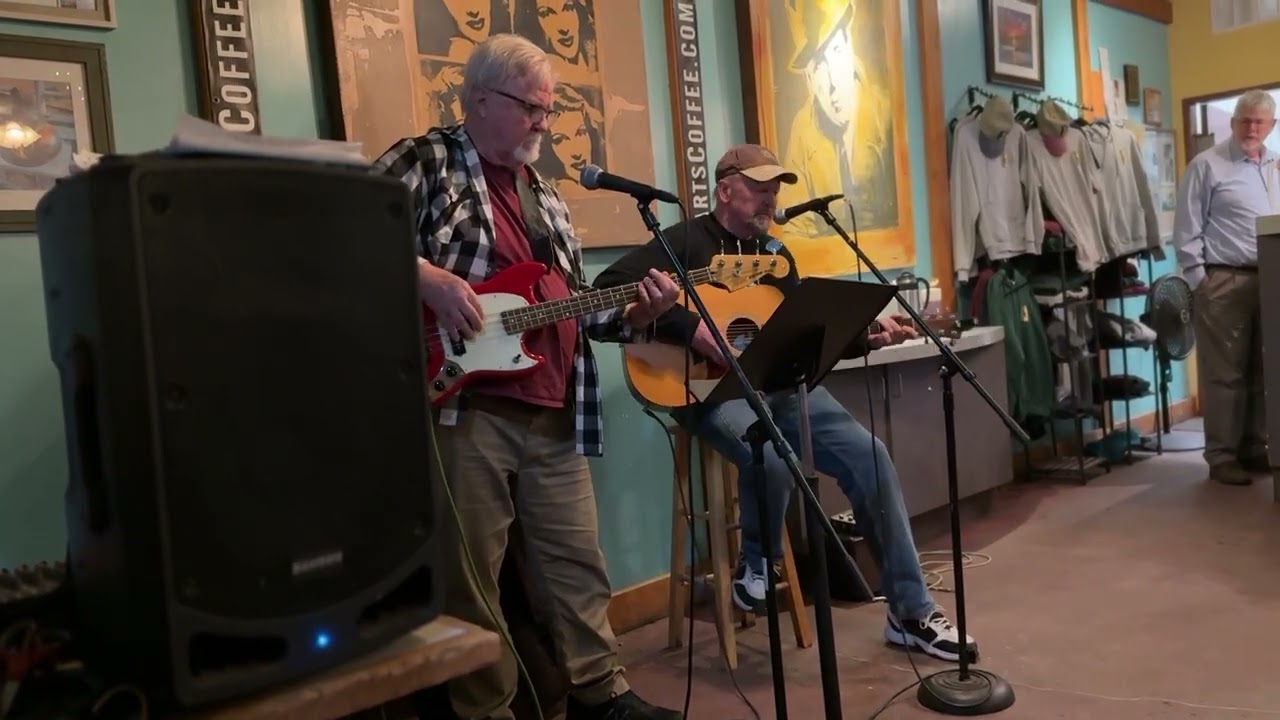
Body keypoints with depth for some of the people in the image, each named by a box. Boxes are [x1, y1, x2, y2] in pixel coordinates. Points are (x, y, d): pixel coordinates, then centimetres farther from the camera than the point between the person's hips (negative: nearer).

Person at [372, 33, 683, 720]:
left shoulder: (545, 197, 20)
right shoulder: (424, 161, -1)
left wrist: (635, 312, 4)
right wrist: (428, 277, -23)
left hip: (553, 418, 7)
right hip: (463, 411, -6)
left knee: (578, 562, 14)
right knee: (469, 577, 4)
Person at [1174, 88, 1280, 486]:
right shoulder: (1206, 165, -4)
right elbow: (1187, 229, -6)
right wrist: (1199, 281, -10)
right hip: (1223, 281, -6)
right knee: (1225, 372, -2)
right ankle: (1222, 455, 5)